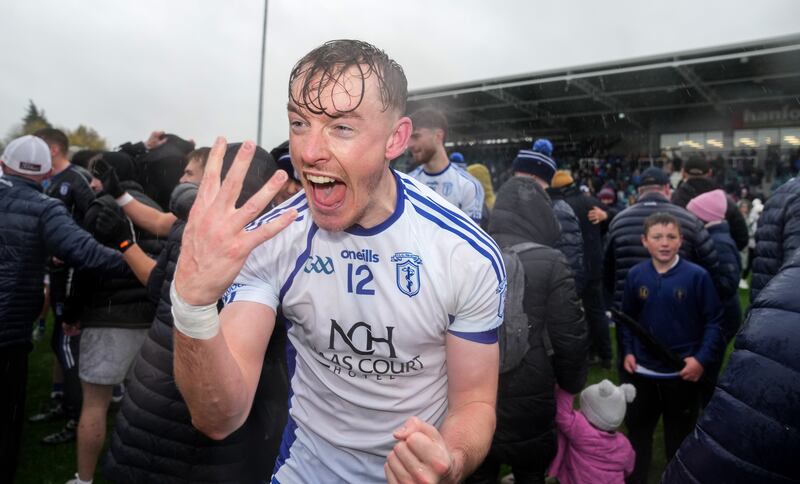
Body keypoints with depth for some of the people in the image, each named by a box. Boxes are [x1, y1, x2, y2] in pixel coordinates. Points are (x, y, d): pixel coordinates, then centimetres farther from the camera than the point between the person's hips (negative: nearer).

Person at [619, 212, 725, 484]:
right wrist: (627, 352, -1)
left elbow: (714, 321, -7)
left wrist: (702, 359, -15)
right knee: (637, 432, 17)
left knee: (680, 437, 16)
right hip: (641, 371, 3)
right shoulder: (635, 275, -4)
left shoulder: (697, 276, -12)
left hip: (683, 373, -2)